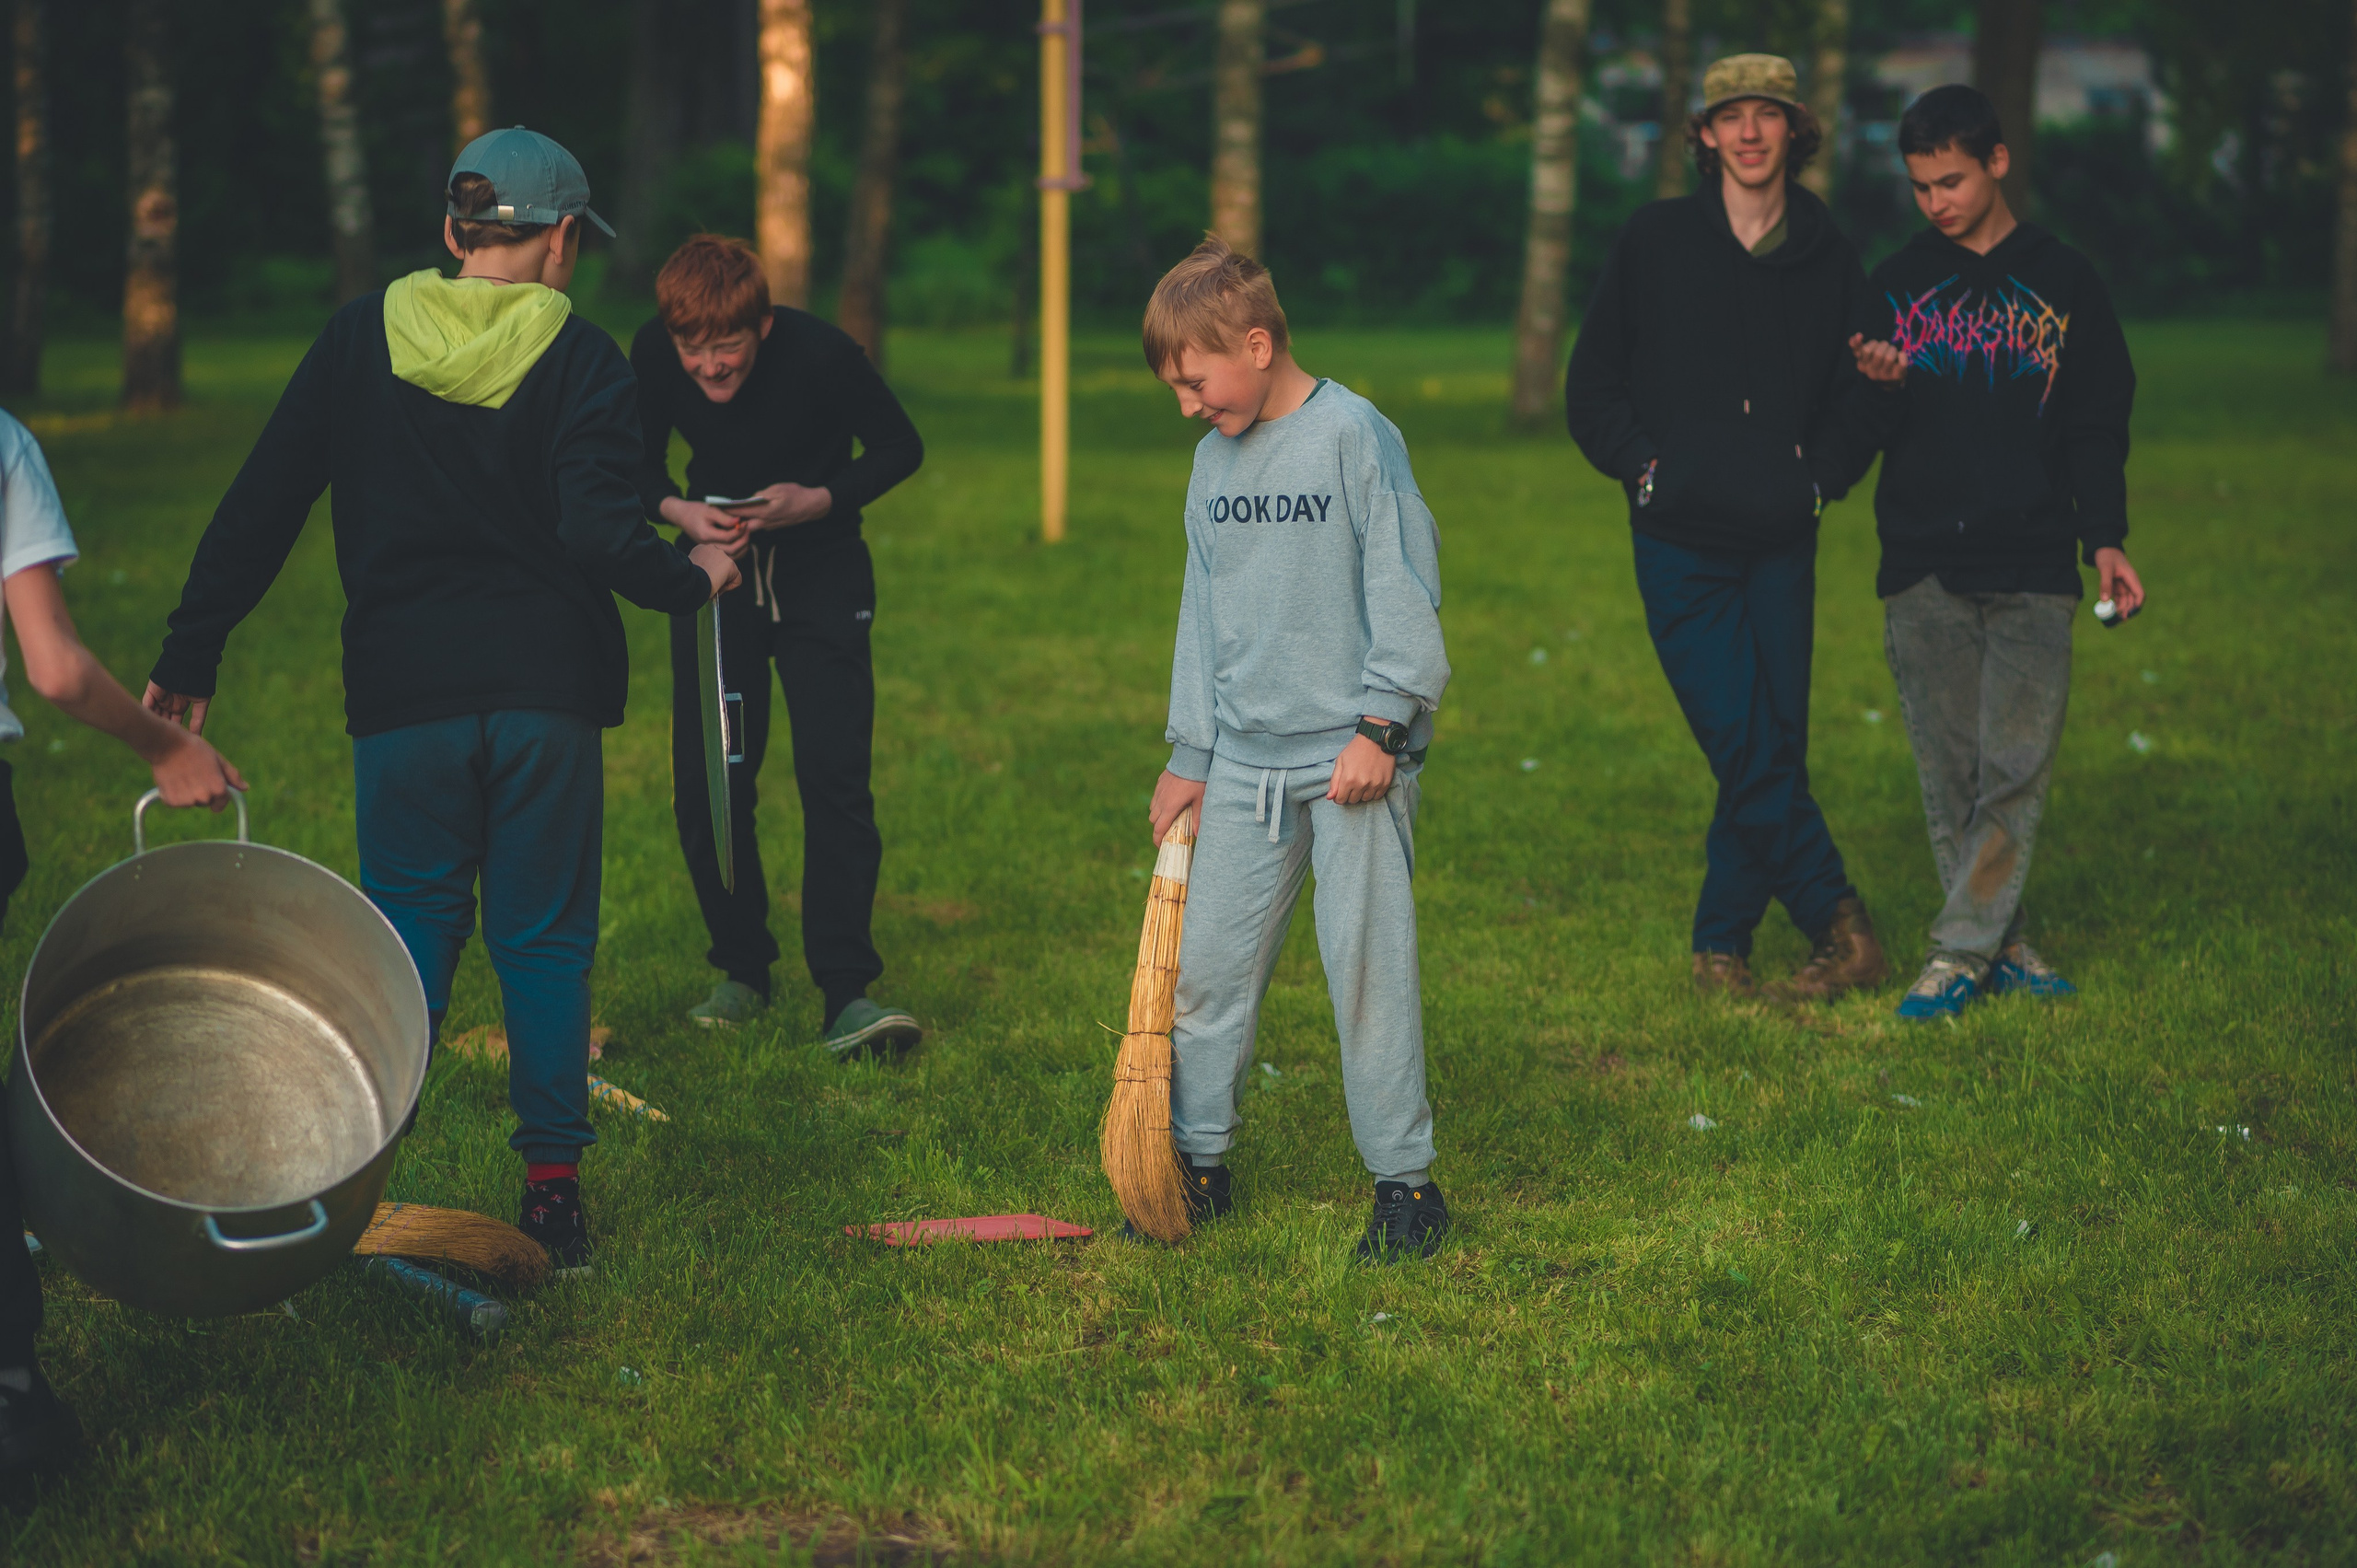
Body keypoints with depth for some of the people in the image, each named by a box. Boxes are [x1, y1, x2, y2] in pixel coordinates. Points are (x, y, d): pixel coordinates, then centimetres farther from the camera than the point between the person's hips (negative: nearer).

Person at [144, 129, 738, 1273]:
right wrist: (695, 579, 4)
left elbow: (259, 509, 2)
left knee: (407, 933, 8)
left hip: (403, 694, 1)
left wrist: (190, 656, 7)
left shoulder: (361, 339, 4)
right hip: (547, 692, -1)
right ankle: (552, 1188, 9)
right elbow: (598, 536, -15)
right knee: (543, 940, 8)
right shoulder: (581, 362, -4)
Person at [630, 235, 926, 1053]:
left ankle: (847, 992, -14)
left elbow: (900, 448, -9)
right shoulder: (653, 356, -15)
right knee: (706, 785, 1)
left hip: (820, 571, -3)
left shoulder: (820, 354, -23)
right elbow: (640, 464, 2)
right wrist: (678, 510, -19)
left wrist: (820, 499, -24)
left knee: (834, 777, -13)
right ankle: (742, 969, 18)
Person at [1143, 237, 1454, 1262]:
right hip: (1243, 758, 6)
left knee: (1365, 962, -5)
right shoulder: (1214, 457, 12)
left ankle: (1404, 1178, 4)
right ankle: (1198, 1159, 19)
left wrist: (1381, 725, -14)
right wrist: (1188, 755, 17)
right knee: (1205, 963, 6)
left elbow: (1404, 589, -10)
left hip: (1352, 756, -6)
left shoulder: (1354, 435, -9)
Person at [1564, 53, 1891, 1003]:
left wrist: (1820, 475, 1)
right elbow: (1591, 386, 9)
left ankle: (1722, 939, 16)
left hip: (1782, 542, 2)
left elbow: (1861, 399, 17)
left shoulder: (1829, 262, 8)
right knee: (1745, 751, -12)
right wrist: (1643, 464, -4)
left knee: (1771, 751, 3)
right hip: (1680, 541, -2)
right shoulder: (1655, 241, 4)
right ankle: (1840, 927, -4)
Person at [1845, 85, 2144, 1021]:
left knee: (2017, 764, -8)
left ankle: (1961, 948, -4)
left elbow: (2098, 427, 10)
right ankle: (2001, 945, 8)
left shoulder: (2064, 283, 8)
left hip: (2033, 566, -1)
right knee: (1950, 770, 0)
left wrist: (2105, 539, 1)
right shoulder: (1897, 284, 10)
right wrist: (1883, 387, -12)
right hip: (1923, 565, 1)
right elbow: (1871, 433, 10)